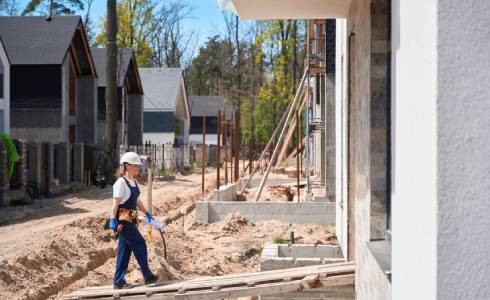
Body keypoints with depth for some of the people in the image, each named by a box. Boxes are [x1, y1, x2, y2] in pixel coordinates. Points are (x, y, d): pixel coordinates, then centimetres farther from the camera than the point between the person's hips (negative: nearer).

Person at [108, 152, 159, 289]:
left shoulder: (133, 182, 14)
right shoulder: (121, 182, -13)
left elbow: (137, 201, 23)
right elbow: (115, 203, -18)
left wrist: (147, 213, 21)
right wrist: (112, 220, -23)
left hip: (131, 219, 9)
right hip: (123, 220, -9)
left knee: (125, 249, 9)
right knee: (140, 244, -7)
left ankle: (119, 281, 13)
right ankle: (148, 276, 1)